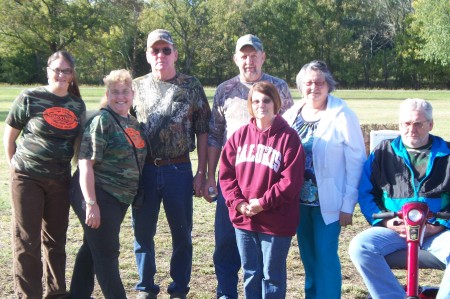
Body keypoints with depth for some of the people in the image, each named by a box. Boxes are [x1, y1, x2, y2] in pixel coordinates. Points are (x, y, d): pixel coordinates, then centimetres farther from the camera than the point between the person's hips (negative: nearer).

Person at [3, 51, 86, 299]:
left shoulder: (78, 106, 5)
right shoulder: (29, 98, -6)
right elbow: (9, 136, 2)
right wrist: (13, 164, 0)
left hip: (60, 180, 4)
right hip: (27, 178, -4)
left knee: (56, 239, 13)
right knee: (26, 240, 0)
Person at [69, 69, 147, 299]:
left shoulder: (133, 123, 10)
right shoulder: (102, 121, -14)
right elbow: (85, 163, -19)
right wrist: (91, 203, -24)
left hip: (119, 199, 8)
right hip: (98, 196, -8)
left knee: (93, 246, 19)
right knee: (107, 253, -1)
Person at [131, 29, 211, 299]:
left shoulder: (191, 87, 2)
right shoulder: (137, 87, 6)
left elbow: (202, 132, 2)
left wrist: (201, 173, -3)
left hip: (179, 169, -1)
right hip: (144, 170, 2)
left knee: (182, 233, 7)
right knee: (143, 232, 9)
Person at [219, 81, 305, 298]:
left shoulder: (288, 137, -8)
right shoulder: (240, 135, 6)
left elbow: (291, 180, -14)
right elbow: (226, 173, 4)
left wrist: (263, 203, -16)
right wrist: (237, 203, -9)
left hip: (276, 221, -4)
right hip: (243, 219, 4)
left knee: (272, 276, 8)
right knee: (250, 274, 16)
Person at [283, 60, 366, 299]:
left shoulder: (342, 115, -11)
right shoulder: (292, 114, 4)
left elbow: (356, 161, -10)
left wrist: (348, 205, -11)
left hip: (328, 201, -5)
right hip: (299, 200, 5)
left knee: (326, 256, -2)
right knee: (308, 256, 14)